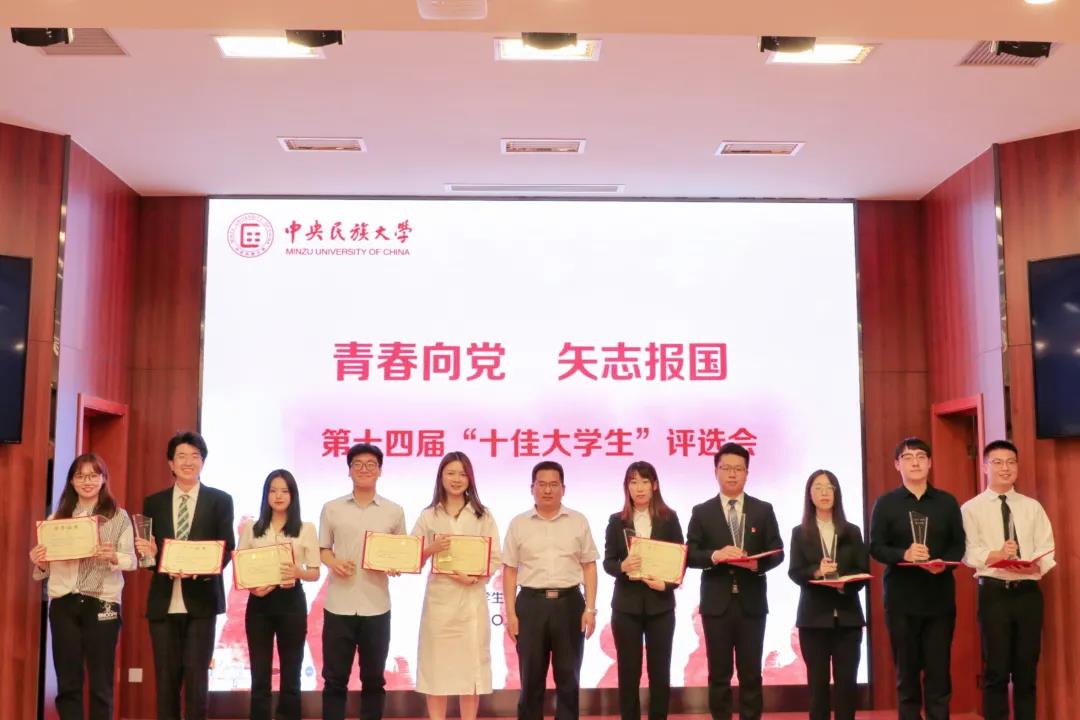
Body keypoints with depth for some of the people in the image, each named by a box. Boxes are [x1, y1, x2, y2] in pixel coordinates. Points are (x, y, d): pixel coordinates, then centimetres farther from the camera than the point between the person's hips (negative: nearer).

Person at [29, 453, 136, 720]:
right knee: (67, 683, 6)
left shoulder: (118, 517, 3)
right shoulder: (57, 518, 11)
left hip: (102, 603, -3)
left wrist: (114, 557, -24)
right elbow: (46, 569, 11)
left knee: (101, 683, 0)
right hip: (63, 603, 3)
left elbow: (131, 560, -4)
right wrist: (39, 563, -11)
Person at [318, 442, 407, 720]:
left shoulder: (394, 512, 5)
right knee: (334, 677, 6)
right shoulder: (331, 508, 5)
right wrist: (333, 563, -10)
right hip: (338, 604, 0)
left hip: (376, 606, 0)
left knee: (373, 678, 9)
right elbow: (322, 548, 11)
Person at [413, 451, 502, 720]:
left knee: (470, 665, 3)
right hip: (438, 599, 0)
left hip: (472, 599, 0)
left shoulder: (483, 515, 6)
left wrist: (474, 577, -15)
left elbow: (495, 558, 2)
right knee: (436, 666, 2)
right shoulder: (428, 516, 6)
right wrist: (432, 549, -14)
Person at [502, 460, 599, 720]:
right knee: (531, 676, 7)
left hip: (569, 603, 0)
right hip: (531, 603, 0)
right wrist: (510, 612, -2)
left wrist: (590, 608, -3)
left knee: (568, 676, 6)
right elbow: (509, 571, 4)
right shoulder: (518, 524, 4)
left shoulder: (578, 521, 5)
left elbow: (589, 567, 5)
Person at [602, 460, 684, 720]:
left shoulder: (669, 518, 2)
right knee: (628, 670, 5)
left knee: (660, 670, 6)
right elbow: (608, 562, 1)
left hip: (660, 604, 0)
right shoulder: (617, 521, 3)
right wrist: (622, 567, -20)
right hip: (627, 605, 0)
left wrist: (667, 584, -14)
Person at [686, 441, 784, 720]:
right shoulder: (702, 512, 4)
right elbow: (690, 555, -1)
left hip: (751, 603, 1)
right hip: (716, 603, 0)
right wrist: (715, 555, -20)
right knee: (719, 674, 6)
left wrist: (757, 564, -18)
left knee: (751, 674, 6)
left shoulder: (763, 510, 6)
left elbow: (777, 552, 2)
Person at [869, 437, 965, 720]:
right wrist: (904, 554, -20)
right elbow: (876, 547, -2)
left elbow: (959, 544, 6)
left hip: (940, 595, 1)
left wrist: (945, 563, -15)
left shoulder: (947, 502, 9)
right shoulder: (886, 503, 3)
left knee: (939, 669, 2)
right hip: (901, 597, -1)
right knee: (907, 670, 6)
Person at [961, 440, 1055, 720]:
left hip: (1029, 591, 3)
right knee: (996, 669, 1)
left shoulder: (1033, 507, 13)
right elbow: (969, 552, -8)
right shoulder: (971, 509, 3)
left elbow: (1046, 549, 4)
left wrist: (1036, 564, -18)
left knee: (1027, 669, 9)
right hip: (994, 592, -3)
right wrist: (997, 555, -26)